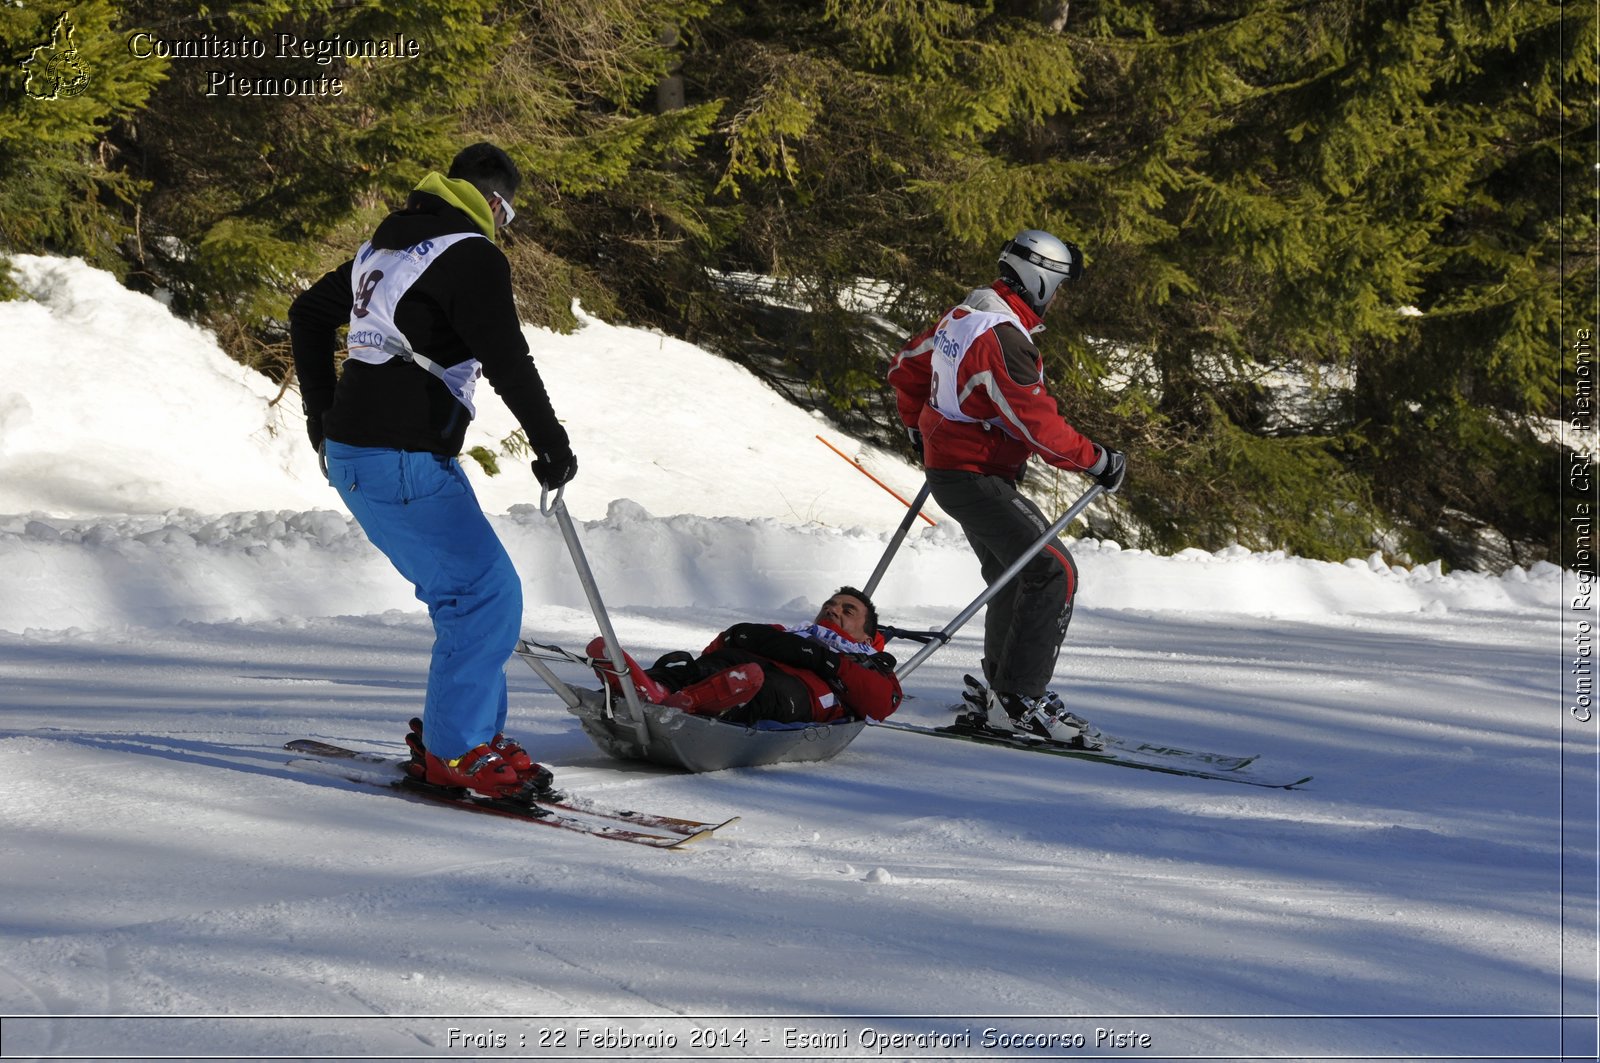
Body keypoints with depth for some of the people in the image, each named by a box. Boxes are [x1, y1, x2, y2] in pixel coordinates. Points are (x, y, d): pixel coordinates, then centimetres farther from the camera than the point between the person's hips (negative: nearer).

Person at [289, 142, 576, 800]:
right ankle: (454, 752, -5)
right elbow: (507, 361, -18)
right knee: (486, 592, -8)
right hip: (401, 465, -10)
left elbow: (307, 314, 29)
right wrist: (552, 444, -8)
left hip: (351, 451, 10)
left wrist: (323, 414, 33)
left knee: (469, 588, 16)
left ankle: (472, 729, 19)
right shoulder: (472, 256, -11)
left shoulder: (385, 247, 18)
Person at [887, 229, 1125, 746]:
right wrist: (1099, 460, -15)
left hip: (948, 465, 10)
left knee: (1015, 577, 17)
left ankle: (999, 694, 21)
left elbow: (907, 368, 22)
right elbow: (1037, 423, -26)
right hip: (976, 477, -10)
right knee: (1052, 572, -12)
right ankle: (1020, 697, -12)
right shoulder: (1004, 335, -22)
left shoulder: (963, 314, 9)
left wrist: (921, 428, 37)